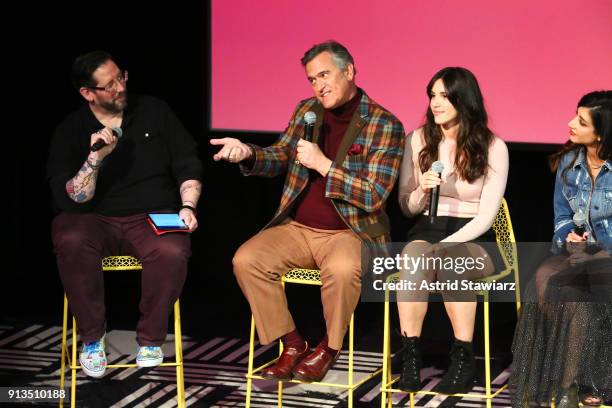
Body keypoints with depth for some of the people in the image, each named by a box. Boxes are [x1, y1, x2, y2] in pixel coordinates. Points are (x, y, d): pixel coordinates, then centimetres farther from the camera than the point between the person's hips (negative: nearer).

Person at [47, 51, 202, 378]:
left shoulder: (153, 111, 8)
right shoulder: (69, 132, 2)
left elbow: (187, 164, 10)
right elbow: (70, 201, -6)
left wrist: (188, 206, -6)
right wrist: (94, 159, -20)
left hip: (153, 216, 1)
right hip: (95, 220, 0)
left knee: (172, 252, -35)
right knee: (71, 242, -36)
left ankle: (150, 339, -10)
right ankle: (92, 339, -15)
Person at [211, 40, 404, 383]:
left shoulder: (385, 125, -9)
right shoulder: (306, 111, 8)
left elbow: (374, 196, -14)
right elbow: (280, 158, 14)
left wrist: (323, 164, -21)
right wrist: (249, 154, -9)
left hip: (350, 232, -5)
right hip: (297, 228, 5)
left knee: (342, 268, -37)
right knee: (246, 260, -18)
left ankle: (329, 348, -9)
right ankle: (292, 344, -2)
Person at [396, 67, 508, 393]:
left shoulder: (492, 148, -2)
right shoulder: (418, 140, 7)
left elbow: (487, 215, -6)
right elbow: (406, 207, 12)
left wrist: (447, 246, -19)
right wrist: (422, 191, -12)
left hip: (473, 238, -2)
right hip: (427, 229, 2)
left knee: (450, 260, -38)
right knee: (413, 256, -35)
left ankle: (463, 360, -30)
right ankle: (410, 357, -35)